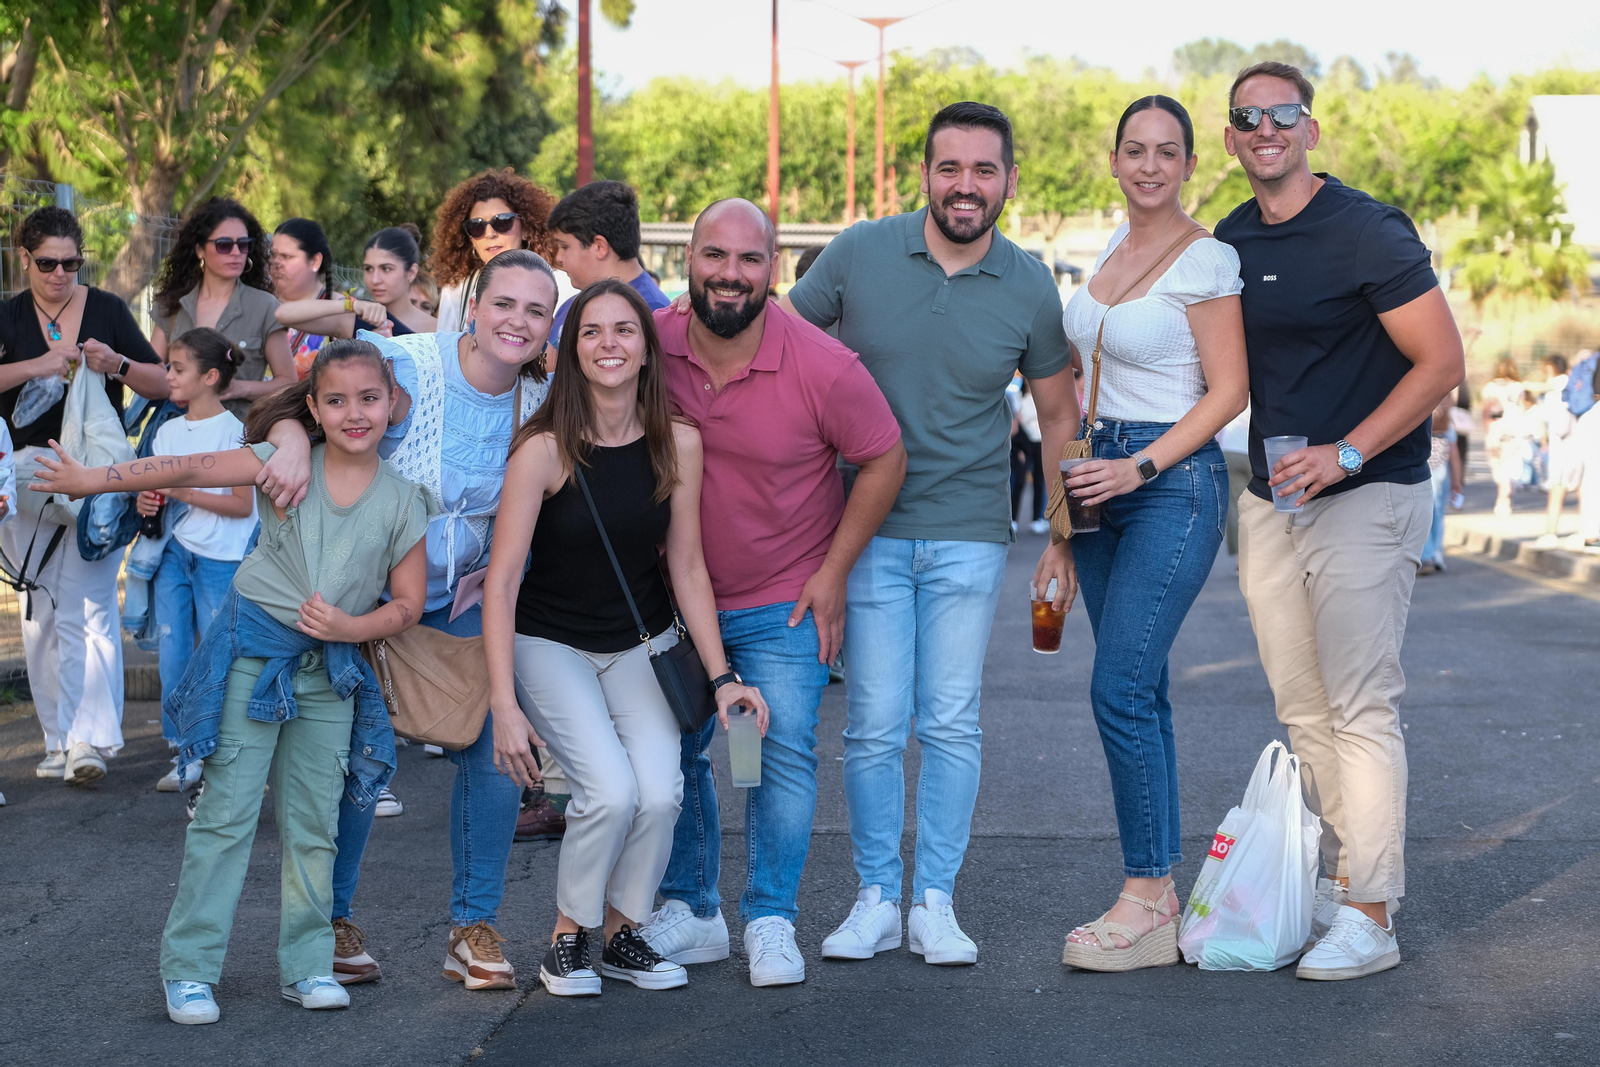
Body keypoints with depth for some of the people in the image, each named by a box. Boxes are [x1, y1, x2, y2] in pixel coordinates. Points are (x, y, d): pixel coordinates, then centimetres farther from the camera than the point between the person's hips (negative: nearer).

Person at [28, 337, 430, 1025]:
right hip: (253, 649, -2)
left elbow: (408, 604, 2)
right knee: (226, 810, -3)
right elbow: (191, 470, -6)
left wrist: (348, 626, -15)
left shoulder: (403, 500, -2)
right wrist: (92, 478, -6)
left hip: (334, 666, 2)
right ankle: (188, 969, 1)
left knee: (314, 820, 6)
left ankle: (306, 965, 16)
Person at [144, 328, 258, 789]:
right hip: (173, 552, 6)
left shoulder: (233, 431, -7)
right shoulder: (168, 431, 11)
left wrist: (185, 492, -17)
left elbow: (242, 504, -10)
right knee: (172, 652, 2)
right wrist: (147, 501, -2)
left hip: (220, 556, -6)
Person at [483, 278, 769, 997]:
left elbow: (687, 567, 0)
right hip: (550, 645, -3)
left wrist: (721, 675, -5)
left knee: (660, 792, -18)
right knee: (610, 791, -23)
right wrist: (504, 706, -23)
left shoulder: (678, 444, -9)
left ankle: (623, 934, 8)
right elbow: (501, 581, -18)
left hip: (644, 645, 3)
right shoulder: (544, 449, -19)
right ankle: (568, 937, 3)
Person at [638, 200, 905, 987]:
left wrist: (833, 573, -7)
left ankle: (770, 922, 7)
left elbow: (884, 459, -5)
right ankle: (691, 913, 23)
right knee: (670, 752, 8)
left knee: (783, 752, -7)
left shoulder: (822, 367, -19)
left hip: (782, 603, -3)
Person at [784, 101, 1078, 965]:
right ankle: (875, 899, 12)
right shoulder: (859, 254, -3)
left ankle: (935, 902, 13)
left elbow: (1058, 416, 12)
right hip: (867, 530, -1)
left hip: (969, 537, 1)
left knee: (951, 725, 2)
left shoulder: (1029, 286, 1)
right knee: (875, 725, -2)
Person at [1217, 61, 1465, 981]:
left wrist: (1346, 454, -20)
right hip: (1271, 499, 7)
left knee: (1362, 710, -8)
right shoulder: (1232, 241, 11)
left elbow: (1442, 364, -13)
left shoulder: (1368, 232, -11)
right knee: (1303, 710, 11)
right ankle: (1343, 878, 24)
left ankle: (1370, 918, -6)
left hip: (1365, 496, -7)